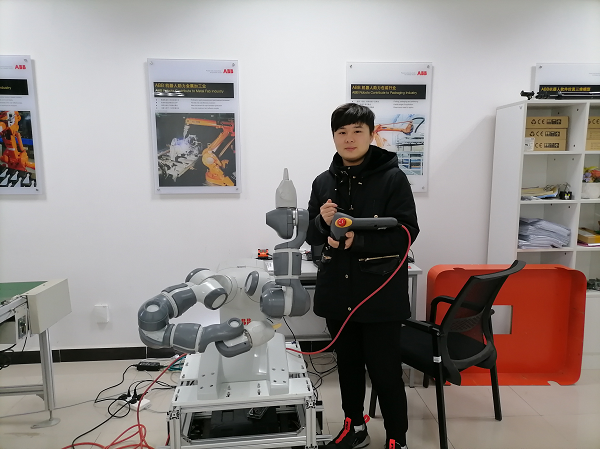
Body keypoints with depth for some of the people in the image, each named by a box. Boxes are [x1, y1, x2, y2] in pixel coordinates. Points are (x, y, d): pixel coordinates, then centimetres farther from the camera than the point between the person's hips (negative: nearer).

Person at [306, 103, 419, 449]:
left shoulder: (392, 177, -8)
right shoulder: (323, 182, 6)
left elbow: (406, 233, -13)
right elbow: (311, 237, 8)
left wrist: (357, 241, -25)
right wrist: (323, 222, -14)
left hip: (381, 293, -4)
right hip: (338, 292, 5)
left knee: (385, 370, 6)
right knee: (348, 364, 19)